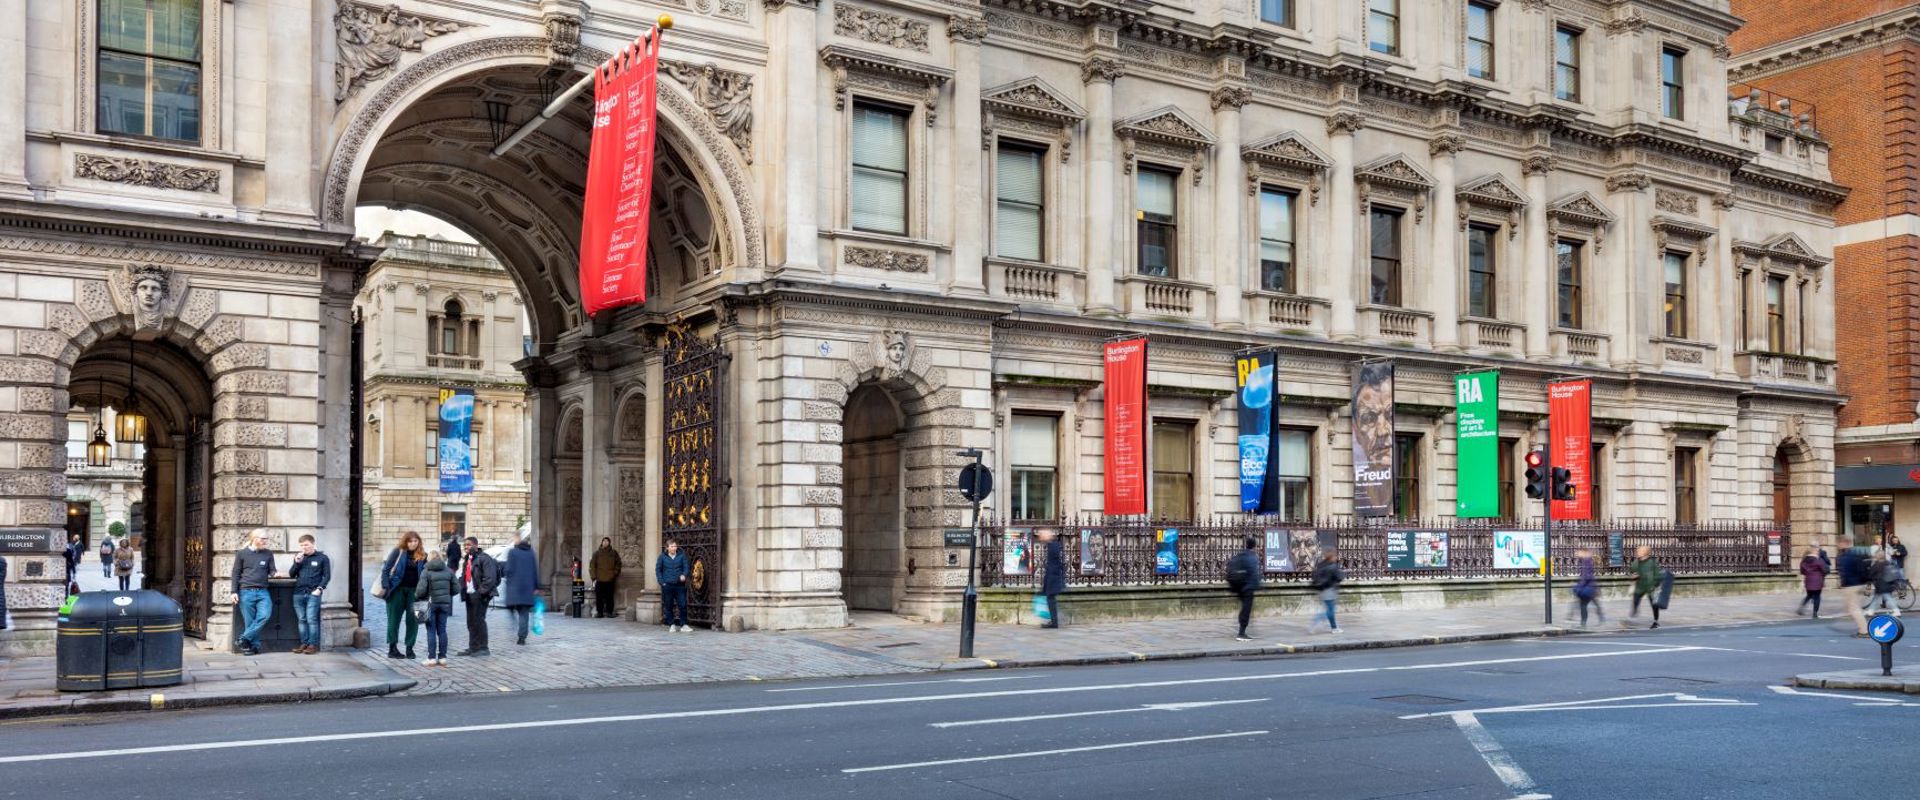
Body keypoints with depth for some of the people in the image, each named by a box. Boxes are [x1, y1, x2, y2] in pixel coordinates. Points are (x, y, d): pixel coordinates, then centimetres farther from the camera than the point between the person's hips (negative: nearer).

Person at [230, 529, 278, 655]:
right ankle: (254, 645, 6)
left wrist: (275, 574, -12)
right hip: (246, 591, -2)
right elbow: (236, 574, 7)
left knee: (265, 614, -17)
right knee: (249, 621, -1)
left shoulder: (268, 553, 11)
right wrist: (234, 591, 0)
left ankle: (245, 639, -6)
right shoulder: (242, 554, 5)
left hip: (262, 592, 2)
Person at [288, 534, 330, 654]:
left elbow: (327, 576, 1)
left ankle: (313, 645, -5)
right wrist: (297, 563, -3)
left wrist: (319, 589, -10)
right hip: (298, 593, 5)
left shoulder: (322, 558, 3)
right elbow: (291, 574, 13)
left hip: (313, 594, -4)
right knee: (302, 620, 6)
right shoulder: (299, 557, 16)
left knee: (311, 620, -8)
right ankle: (304, 643, 11)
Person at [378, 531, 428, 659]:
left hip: (414, 591, 2)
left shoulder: (422, 555, 4)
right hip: (398, 589, -2)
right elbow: (386, 569, -4)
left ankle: (410, 648, 12)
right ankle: (392, 648, 11)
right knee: (394, 619, 5)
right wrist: (385, 586, -12)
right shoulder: (397, 552, -4)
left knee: (412, 619, 3)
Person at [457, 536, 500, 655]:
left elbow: (490, 578, -18)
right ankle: (473, 647, 18)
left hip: (479, 595, -9)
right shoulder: (467, 560, 18)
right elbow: (463, 577, 27)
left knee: (479, 621, -6)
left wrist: (482, 592, -18)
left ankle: (482, 648, 0)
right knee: (471, 622, 12)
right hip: (469, 595, 9)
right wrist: (463, 590, 12)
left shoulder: (484, 559, -11)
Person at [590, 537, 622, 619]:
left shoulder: (614, 553, 8)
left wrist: (615, 574, 3)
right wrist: (594, 578, -2)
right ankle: (599, 612, 6)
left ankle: (609, 612, 6)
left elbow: (618, 564, 14)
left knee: (609, 597, 0)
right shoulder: (596, 553, 6)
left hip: (610, 579, 0)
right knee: (599, 597, -1)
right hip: (599, 579, 0)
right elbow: (592, 566, 5)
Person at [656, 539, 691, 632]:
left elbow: (686, 567, 3)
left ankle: (683, 625, 3)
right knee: (668, 606, 4)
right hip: (667, 585, 0)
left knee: (683, 605, -4)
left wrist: (684, 575, -18)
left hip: (679, 585, 0)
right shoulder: (662, 557, 4)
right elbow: (658, 570, 7)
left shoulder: (682, 556, 4)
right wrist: (661, 582, -3)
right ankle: (671, 625, 14)